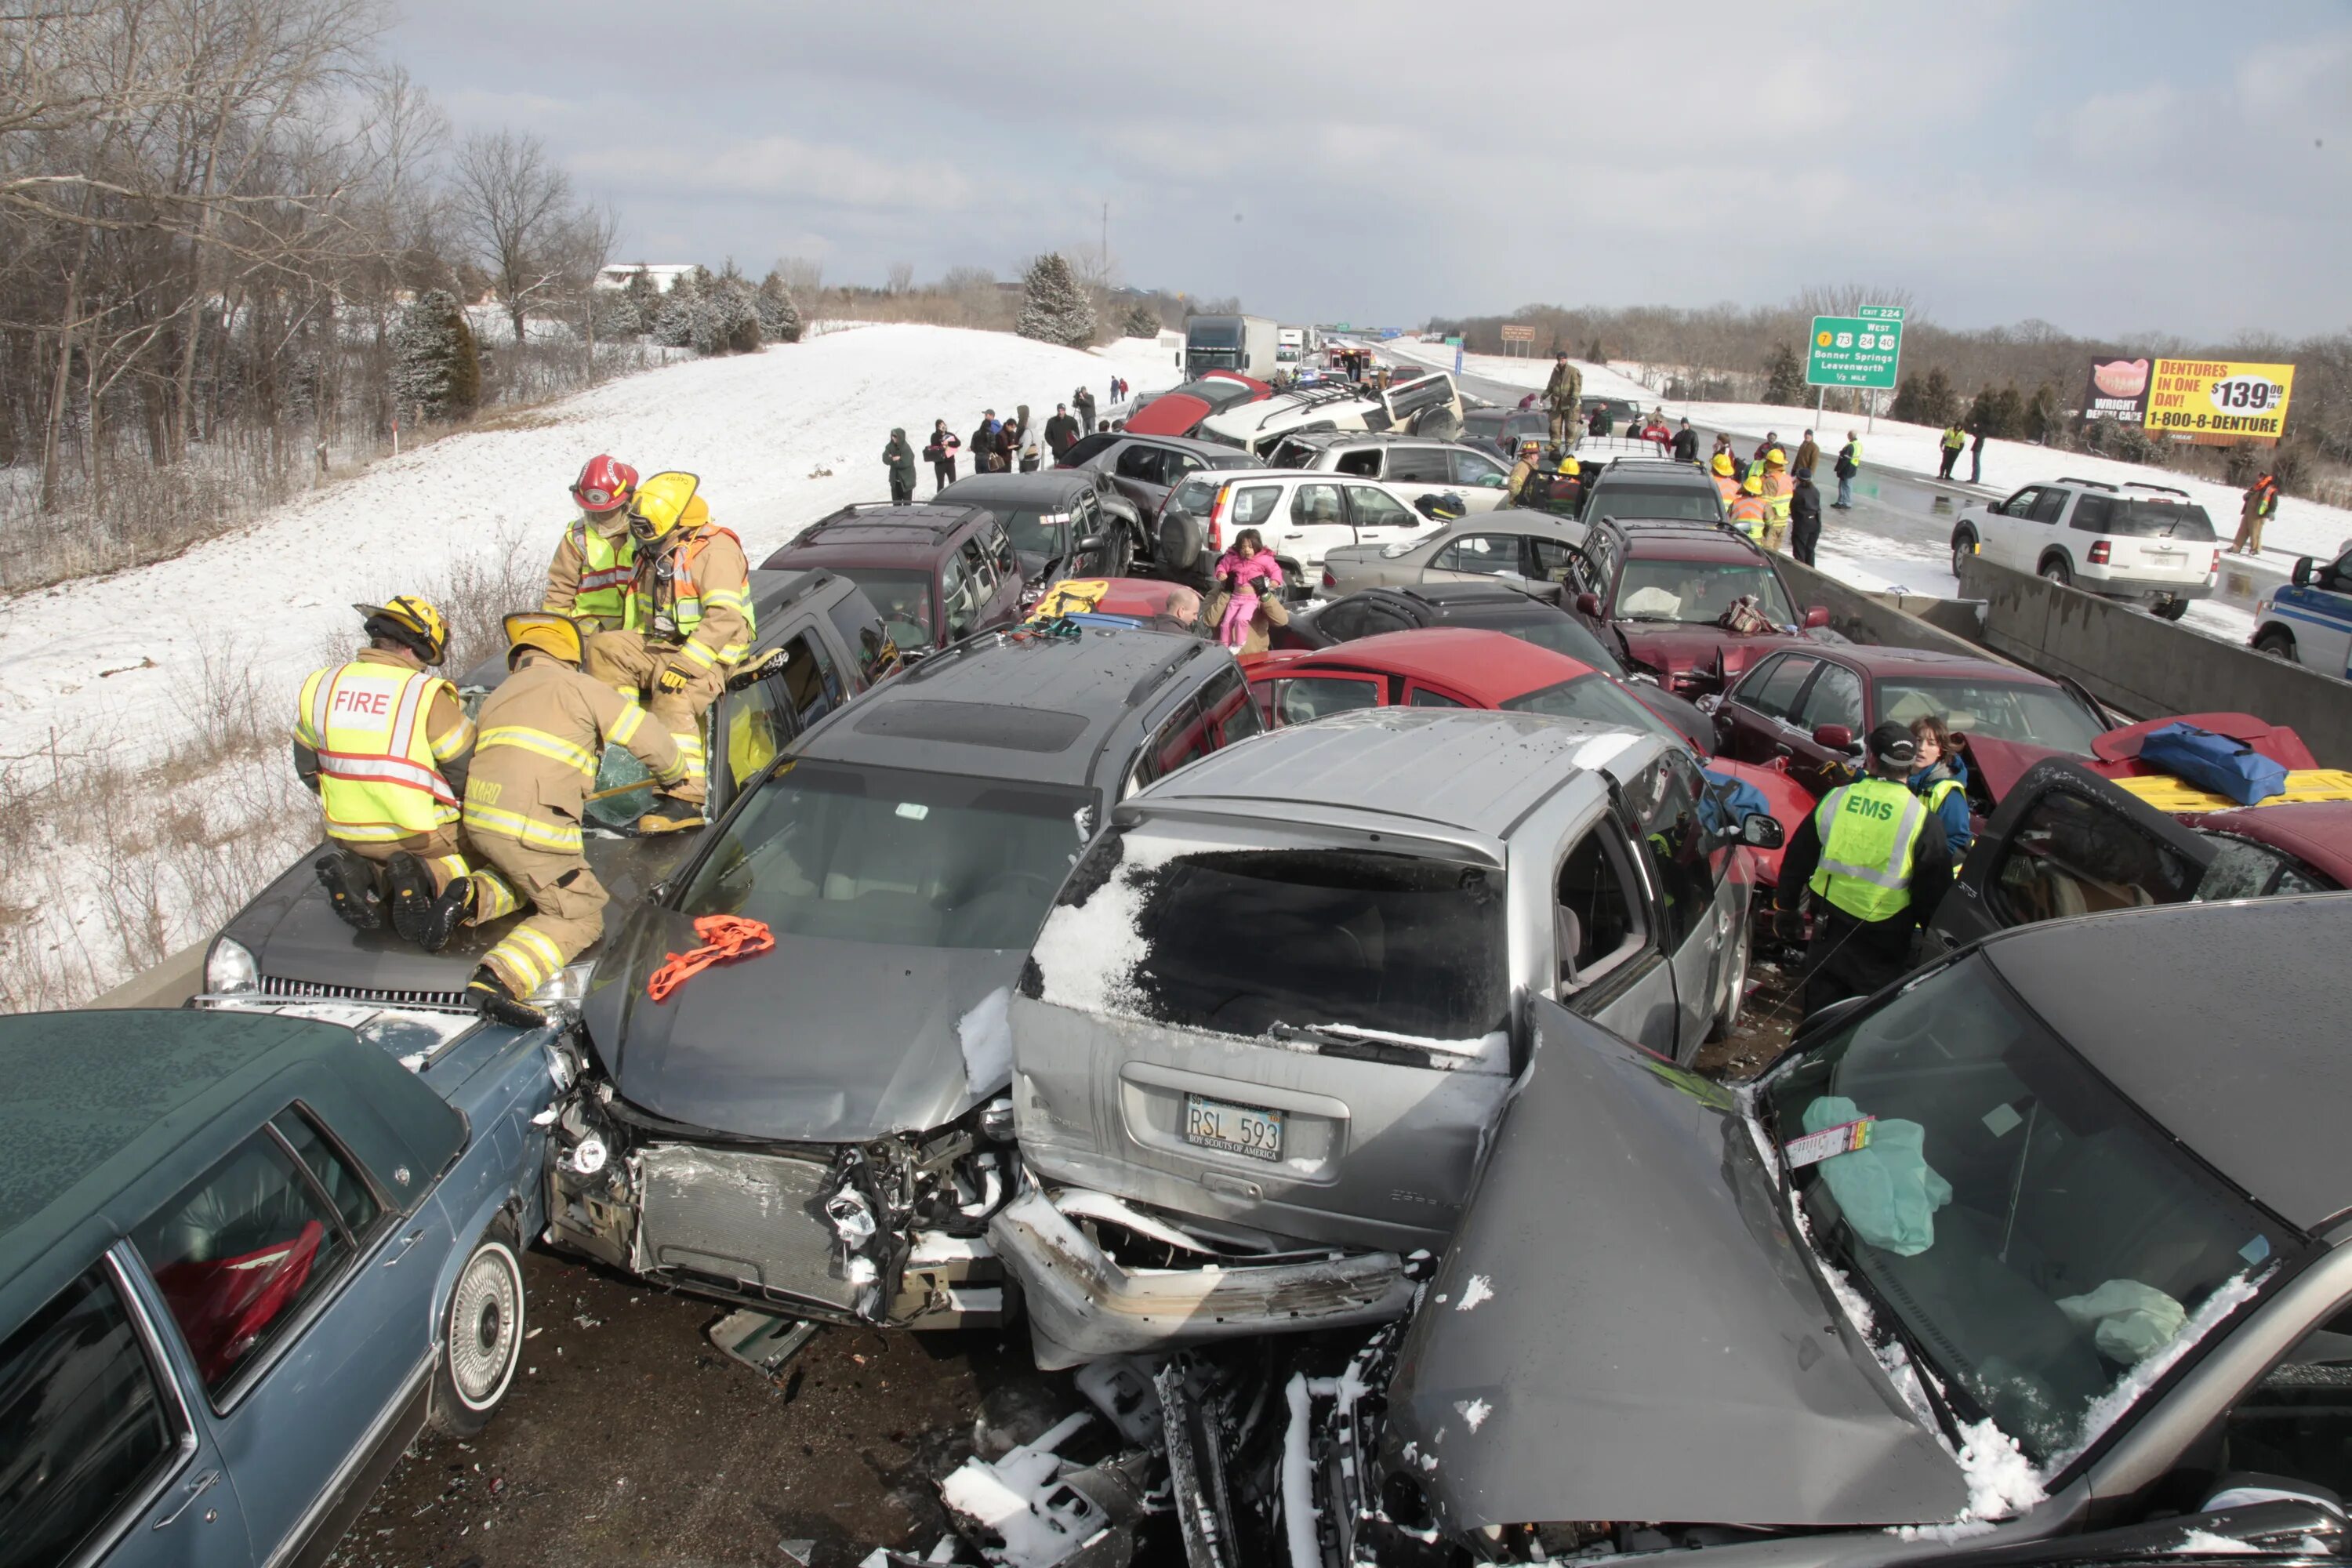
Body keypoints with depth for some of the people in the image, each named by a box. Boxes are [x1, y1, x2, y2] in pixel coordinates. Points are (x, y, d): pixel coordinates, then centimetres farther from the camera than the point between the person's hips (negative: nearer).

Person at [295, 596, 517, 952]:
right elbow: (466, 772, -10)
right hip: (425, 838, -6)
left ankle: (361, 874, 2)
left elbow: (308, 769, 12)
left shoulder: (318, 687, 2)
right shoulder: (428, 696, -15)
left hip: (348, 836, 6)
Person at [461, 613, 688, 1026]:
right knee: (580, 916, -2)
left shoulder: (496, 697, 24)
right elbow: (651, 740, 3)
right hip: (533, 832, -7)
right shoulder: (580, 688, 4)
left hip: (477, 821, 7)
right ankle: (498, 978, -23)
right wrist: (673, 776, 24)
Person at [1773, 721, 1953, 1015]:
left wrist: (1786, 907, 20)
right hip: (1881, 945, -3)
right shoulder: (1922, 820, -12)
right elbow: (1934, 892, -7)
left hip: (1828, 932, 3)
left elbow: (1797, 859, 7)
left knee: (1820, 1016, 16)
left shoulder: (1834, 800, -3)